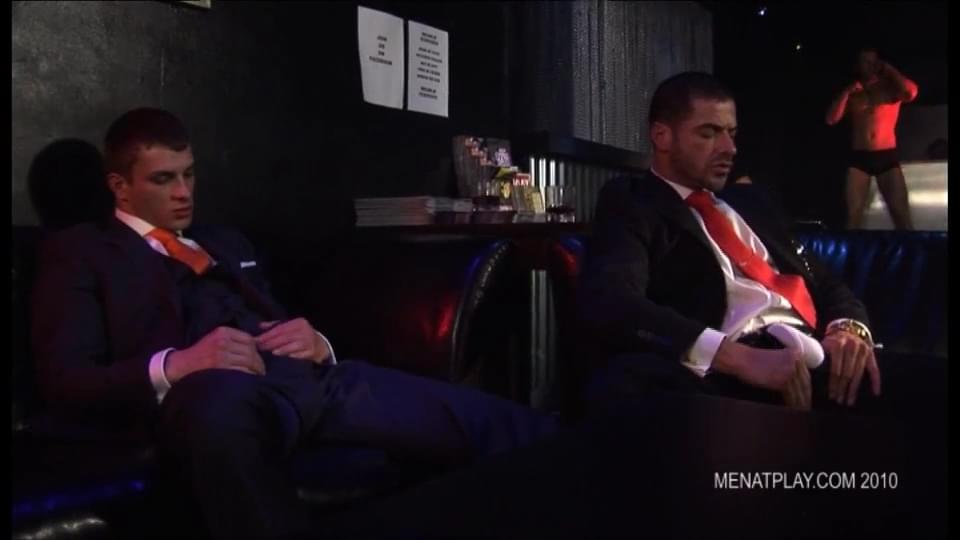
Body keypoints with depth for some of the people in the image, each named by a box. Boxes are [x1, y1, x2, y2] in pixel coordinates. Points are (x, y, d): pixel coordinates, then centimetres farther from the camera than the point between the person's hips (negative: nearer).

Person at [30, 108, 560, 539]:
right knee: (222, 397, -44)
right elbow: (65, 380, 2)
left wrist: (317, 343, 2)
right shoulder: (78, 251, 15)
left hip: (308, 376, 6)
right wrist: (171, 367, -17)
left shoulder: (226, 242, 32)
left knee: (484, 420, -15)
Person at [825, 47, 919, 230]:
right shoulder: (851, 93, 15)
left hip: (887, 157, -1)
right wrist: (847, 92, -3)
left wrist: (888, 69, -3)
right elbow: (831, 119, 3)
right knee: (852, 215, -9)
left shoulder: (890, 88, 9)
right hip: (859, 157, 1)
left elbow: (911, 92, -13)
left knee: (902, 215, -12)